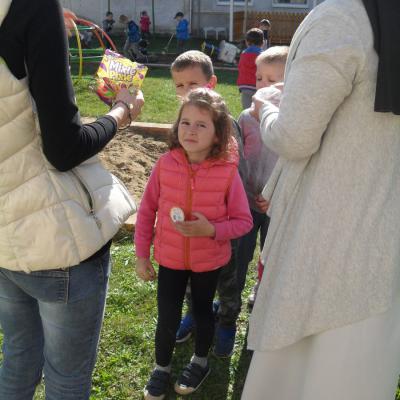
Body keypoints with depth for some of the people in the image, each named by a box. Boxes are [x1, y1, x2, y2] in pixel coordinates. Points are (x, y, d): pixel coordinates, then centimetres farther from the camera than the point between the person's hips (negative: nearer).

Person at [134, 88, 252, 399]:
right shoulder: (166, 164, -13)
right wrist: (142, 254, 0)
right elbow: (147, 210, -3)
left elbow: (243, 221, -11)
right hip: (170, 258, 1)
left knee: (202, 311, 20)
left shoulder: (228, 171, -18)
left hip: (209, 260, -1)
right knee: (167, 318, 10)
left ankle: (200, 362, 48)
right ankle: (162, 368, 39)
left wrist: (212, 230, -28)